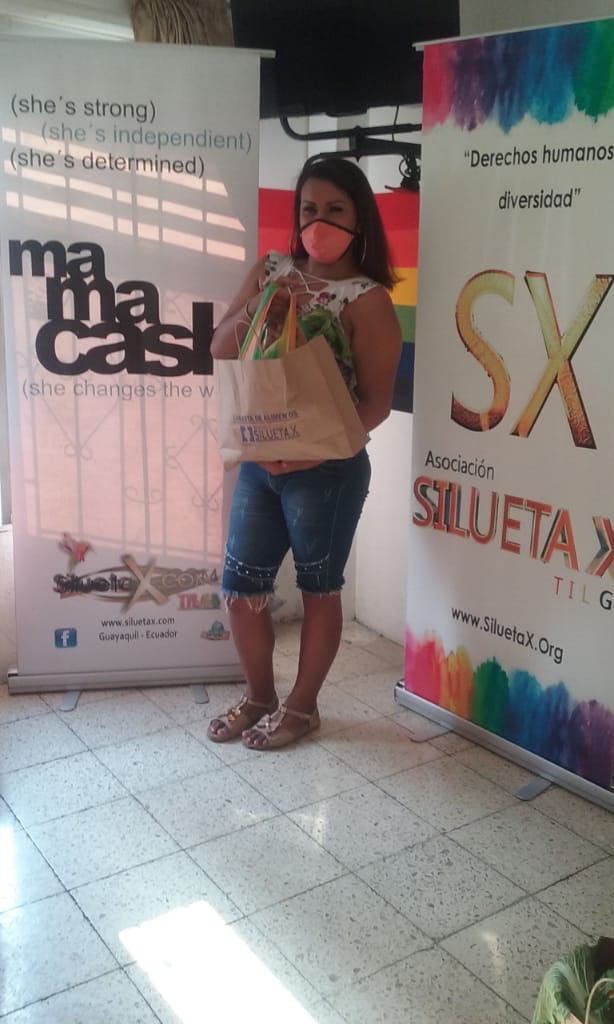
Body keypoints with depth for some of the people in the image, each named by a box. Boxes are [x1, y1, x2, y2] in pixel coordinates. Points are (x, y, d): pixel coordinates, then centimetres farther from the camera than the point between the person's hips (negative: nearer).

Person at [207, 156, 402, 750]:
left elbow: (377, 402, -13)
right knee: (241, 587, 11)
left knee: (319, 589, 11)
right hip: (258, 461, 6)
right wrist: (253, 310, -14)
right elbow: (219, 352, 4)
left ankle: (301, 707, 29)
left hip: (328, 469, -5)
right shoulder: (270, 270, 5)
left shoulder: (367, 299, -11)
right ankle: (259, 697, 34)